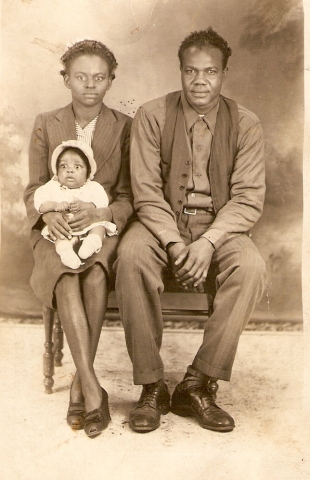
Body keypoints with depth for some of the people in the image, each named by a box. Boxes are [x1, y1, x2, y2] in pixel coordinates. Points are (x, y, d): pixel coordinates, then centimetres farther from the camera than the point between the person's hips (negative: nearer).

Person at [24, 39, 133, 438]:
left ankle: (80, 383, -21)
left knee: (96, 275, -33)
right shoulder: (46, 125, 9)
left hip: (104, 226, 0)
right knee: (67, 280, -31)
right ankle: (92, 387, -31)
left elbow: (129, 196, 3)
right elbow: (34, 189, 8)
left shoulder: (124, 127, 5)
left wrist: (103, 214, -18)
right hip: (57, 230, 1)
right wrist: (48, 214, -15)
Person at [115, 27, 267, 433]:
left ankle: (198, 384, -17)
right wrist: (175, 244, -20)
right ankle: (151, 387, -20)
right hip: (162, 223, 0)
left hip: (220, 227, 1)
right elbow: (146, 191, -6)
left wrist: (208, 242, -21)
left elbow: (248, 199, -5)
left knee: (251, 267, -30)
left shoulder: (245, 124, 1)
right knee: (131, 255, -33)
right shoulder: (152, 115, -1)